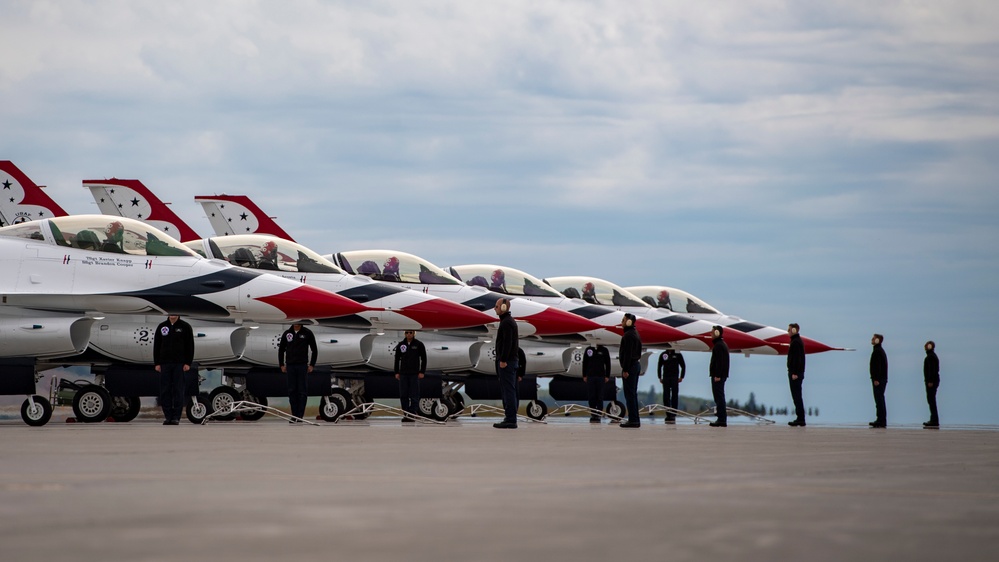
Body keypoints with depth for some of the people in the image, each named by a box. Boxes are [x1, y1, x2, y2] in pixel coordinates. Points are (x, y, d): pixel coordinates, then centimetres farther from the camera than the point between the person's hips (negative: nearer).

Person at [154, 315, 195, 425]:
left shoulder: (185, 327, 3)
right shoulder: (161, 327, 10)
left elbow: (190, 346, 2)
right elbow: (156, 346, 11)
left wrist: (188, 363, -7)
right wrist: (157, 363, 3)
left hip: (180, 364, -2)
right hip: (165, 363, 2)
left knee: (178, 390, -3)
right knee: (165, 391, 0)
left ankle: (176, 417, 0)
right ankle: (168, 417, 5)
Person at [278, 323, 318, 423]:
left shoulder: (307, 333, 1)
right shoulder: (287, 333, 8)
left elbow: (314, 350, 5)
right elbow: (281, 350, 16)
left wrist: (312, 365, -1)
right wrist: (281, 365, 9)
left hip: (303, 366, -3)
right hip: (290, 366, 3)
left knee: (302, 391, -4)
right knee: (292, 391, 3)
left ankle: (300, 415, -2)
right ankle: (294, 415, 8)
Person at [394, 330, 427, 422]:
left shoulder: (419, 345, 1)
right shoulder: (401, 345, 9)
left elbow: (424, 359, 3)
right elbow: (397, 359, 13)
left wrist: (422, 372, -4)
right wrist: (396, 372, 8)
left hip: (414, 374, -3)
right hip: (403, 373, 3)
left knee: (414, 396, -4)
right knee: (403, 395, 2)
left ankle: (413, 414, -2)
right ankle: (406, 414, 7)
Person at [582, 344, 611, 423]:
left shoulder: (604, 350, 4)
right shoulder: (588, 350, 7)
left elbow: (608, 363, 6)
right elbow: (584, 363, 10)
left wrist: (607, 376, 1)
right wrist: (584, 375, 6)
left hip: (601, 376, -1)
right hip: (590, 376, 1)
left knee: (600, 397, -2)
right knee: (591, 396, 0)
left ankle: (598, 415, 2)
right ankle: (593, 414, 8)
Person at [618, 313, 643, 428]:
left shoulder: (628, 335, -15)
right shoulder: (635, 333, 16)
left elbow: (628, 353, -21)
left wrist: (625, 370, -21)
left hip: (630, 366, -10)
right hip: (636, 365, 10)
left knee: (629, 394, -8)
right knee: (633, 394, 13)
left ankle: (633, 420, -10)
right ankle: (635, 420, 14)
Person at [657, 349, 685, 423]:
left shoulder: (677, 354, 3)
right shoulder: (663, 355, 8)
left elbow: (683, 366, 8)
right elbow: (659, 366, 15)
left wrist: (681, 377, 1)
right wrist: (660, 377, 8)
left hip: (675, 378, -2)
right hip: (665, 378, 2)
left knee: (674, 396, -6)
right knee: (666, 396, 0)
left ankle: (673, 414, -6)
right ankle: (668, 414, 4)